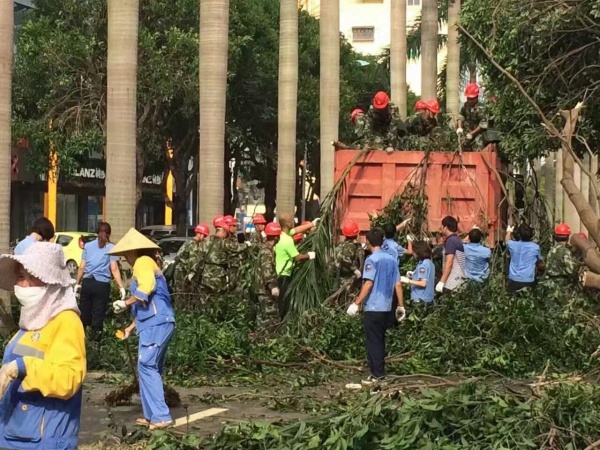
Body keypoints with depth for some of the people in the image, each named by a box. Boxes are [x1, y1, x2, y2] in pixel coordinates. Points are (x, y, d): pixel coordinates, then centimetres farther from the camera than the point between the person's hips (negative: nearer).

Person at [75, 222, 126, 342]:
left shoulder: (88, 246, 11)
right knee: (98, 315, 2)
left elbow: (81, 267, 9)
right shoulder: (111, 247, 1)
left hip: (87, 283, 3)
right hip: (102, 285, -3)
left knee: (84, 314, 12)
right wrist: (121, 287, -11)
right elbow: (114, 269, -8)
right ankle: (95, 341, 3)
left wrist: (77, 283, 18)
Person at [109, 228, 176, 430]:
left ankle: (161, 416, -16)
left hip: (156, 323, -11)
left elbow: (146, 288, -21)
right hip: (156, 323, 11)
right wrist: (131, 327, 30)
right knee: (151, 369, 12)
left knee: (147, 367, -13)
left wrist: (126, 303, -11)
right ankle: (152, 415, 14)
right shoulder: (144, 264, 28)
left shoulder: (143, 262, -3)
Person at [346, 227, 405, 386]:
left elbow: (368, 283, -19)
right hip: (386, 307, 7)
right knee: (380, 340, 16)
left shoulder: (371, 260, -11)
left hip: (372, 307, -7)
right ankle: (380, 371, 20)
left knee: (373, 341, -1)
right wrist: (401, 306, 14)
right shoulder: (391, 259, 8)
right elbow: (398, 284, 8)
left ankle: (377, 374, -1)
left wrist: (356, 303, -19)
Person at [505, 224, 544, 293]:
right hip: (529, 282, -1)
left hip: (514, 281, 1)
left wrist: (509, 231, 46)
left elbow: (507, 240, 26)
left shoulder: (513, 245, -2)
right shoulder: (535, 247, -5)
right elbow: (539, 262, 15)